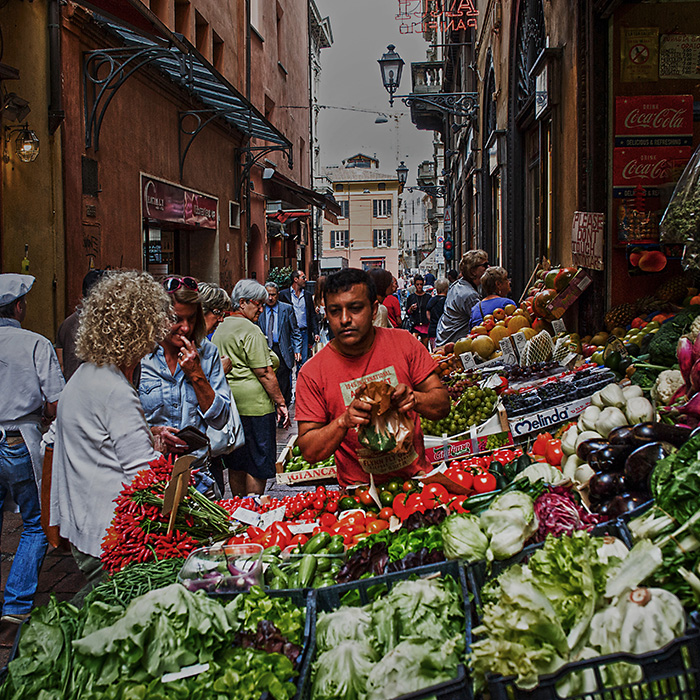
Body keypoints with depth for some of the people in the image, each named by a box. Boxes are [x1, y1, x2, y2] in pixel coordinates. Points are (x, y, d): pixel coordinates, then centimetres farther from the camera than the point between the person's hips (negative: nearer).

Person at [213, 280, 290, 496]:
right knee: (258, 463, 0)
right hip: (254, 404, -9)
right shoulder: (251, 331, -13)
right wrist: (280, 402, -9)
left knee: (236, 464, 16)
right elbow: (264, 373, -15)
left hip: (228, 405, 9)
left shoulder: (220, 330, 14)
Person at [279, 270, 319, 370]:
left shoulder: (308, 295, 12)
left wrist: (315, 332, 3)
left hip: (304, 332, 3)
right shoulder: (284, 294, 0)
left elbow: (312, 316, 13)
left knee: (303, 362, 4)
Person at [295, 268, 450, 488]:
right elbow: (309, 452, -6)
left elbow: (443, 405, 2)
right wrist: (344, 422, -23)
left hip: (415, 476, 2)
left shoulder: (403, 343, 1)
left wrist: (413, 399, -18)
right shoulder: (312, 373, -6)